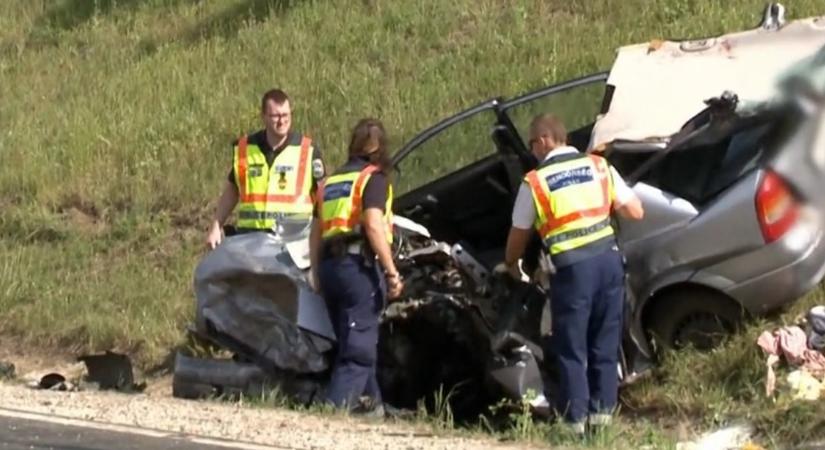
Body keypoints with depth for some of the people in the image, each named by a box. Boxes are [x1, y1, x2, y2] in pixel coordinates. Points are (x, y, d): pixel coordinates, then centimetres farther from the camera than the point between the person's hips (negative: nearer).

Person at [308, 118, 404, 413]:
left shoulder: (331, 181, 20)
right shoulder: (374, 178, -3)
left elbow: (315, 233, 21)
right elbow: (373, 226, -16)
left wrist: (317, 275, 28)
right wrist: (392, 272, -15)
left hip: (330, 266, 8)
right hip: (360, 264, -8)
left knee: (356, 342, 17)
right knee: (358, 348, -8)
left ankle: (373, 405, 22)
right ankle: (336, 407, -18)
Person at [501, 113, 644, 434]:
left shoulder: (535, 181, 0)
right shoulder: (599, 166, 8)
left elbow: (519, 234, 13)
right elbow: (635, 212, 9)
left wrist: (511, 264, 32)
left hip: (571, 266, -4)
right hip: (608, 258, 4)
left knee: (572, 346, 7)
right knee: (605, 341, 15)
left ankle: (575, 417, 9)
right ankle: (602, 410, 19)